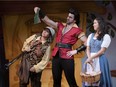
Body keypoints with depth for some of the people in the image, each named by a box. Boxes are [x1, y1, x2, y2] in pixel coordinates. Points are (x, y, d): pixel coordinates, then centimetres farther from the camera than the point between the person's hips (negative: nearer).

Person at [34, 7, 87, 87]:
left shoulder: (77, 30, -3)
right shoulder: (60, 26, 12)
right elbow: (47, 20, 12)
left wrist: (76, 51, -9)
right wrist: (39, 11, 0)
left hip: (67, 58, -5)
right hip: (56, 56, 6)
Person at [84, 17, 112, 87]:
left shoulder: (106, 36, -4)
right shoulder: (91, 35, 14)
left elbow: (102, 51, -10)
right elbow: (88, 49, 10)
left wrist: (91, 58, -12)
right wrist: (89, 58, -7)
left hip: (100, 60, -5)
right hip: (90, 60, 5)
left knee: (100, 79, -2)